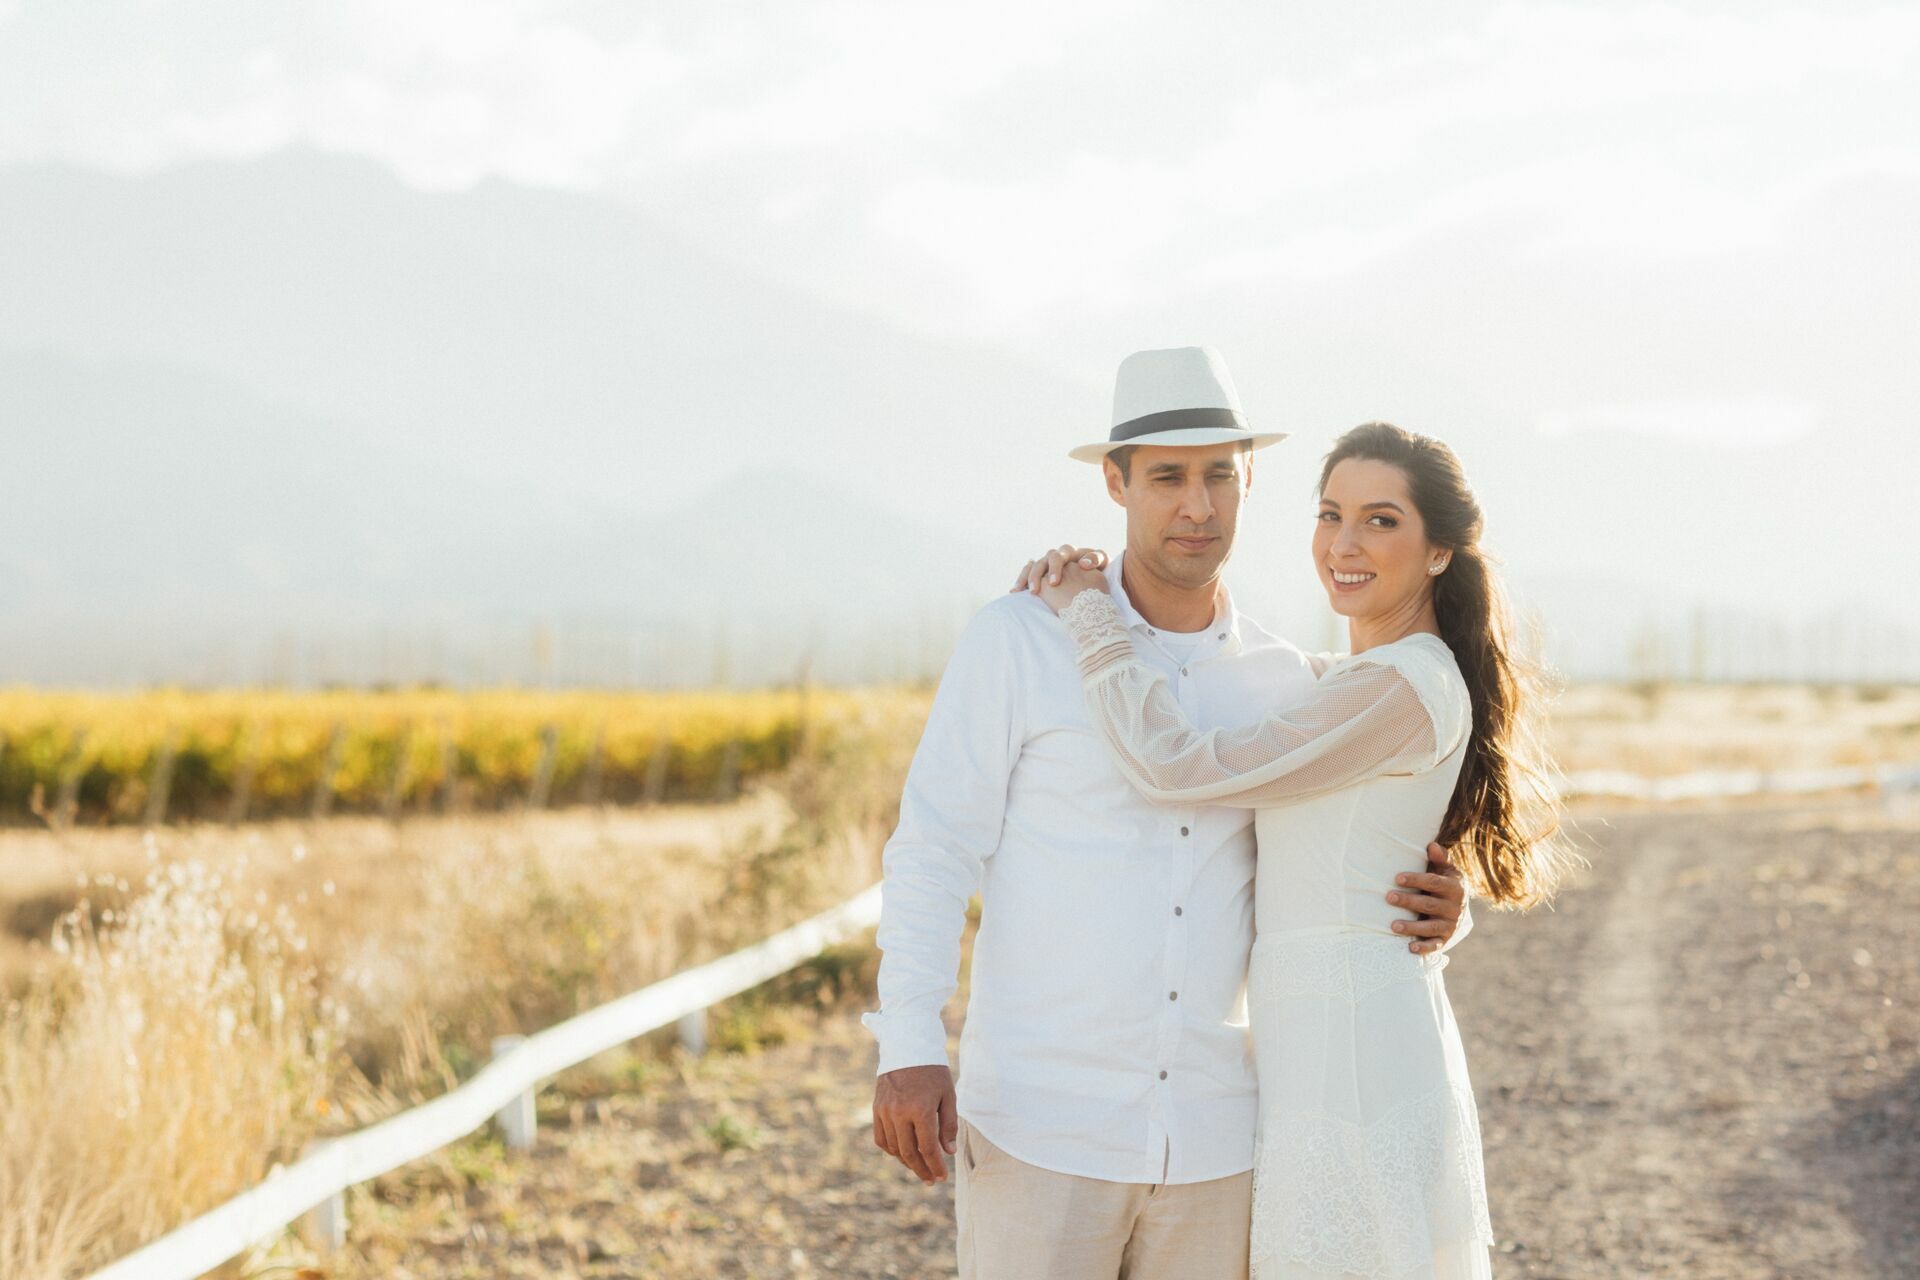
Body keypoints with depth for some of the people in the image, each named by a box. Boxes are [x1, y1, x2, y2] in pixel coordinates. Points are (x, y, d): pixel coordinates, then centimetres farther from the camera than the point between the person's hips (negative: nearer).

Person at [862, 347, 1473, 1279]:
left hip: (1208, 1134, 4)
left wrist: (1434, 914, -12)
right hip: (1039, 1125, -4)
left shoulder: (1284, 685, 6)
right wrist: (908, 1050, -18)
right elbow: (934, 851, -7)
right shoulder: (1016, 641, -7)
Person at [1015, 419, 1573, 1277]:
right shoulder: (1336, 682, 14)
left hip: (1351, 1067, -10)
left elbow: (1176, 766, -19)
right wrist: (1084, 601, 5)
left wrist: (1089, 616, -6)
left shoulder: (1400, 690, -16)